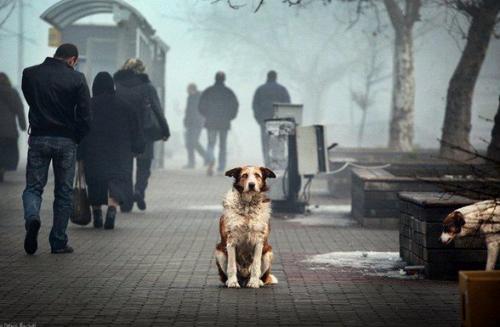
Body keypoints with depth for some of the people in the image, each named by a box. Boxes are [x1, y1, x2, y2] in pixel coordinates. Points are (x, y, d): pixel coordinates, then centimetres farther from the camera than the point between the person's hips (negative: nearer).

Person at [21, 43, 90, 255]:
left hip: (38, 138, 1)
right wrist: (76, 139, 7)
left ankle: (32, 217, -22)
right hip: (66, 141, -1)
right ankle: (58, 243, 9)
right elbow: (84, 116, -8)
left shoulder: (29, 74, 2)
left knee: (33, 187, 9)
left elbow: (29, 102, 12)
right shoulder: (76, 79, -6)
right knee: (64, 192, 9)